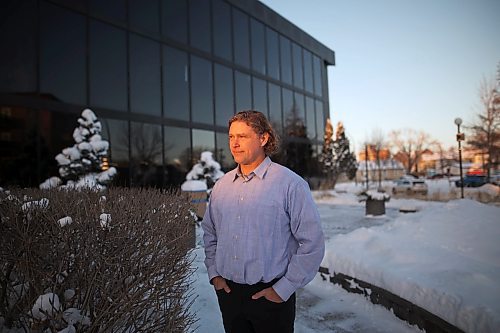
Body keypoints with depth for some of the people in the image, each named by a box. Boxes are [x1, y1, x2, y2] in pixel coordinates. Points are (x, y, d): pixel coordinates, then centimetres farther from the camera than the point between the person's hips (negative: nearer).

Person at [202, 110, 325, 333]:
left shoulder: (290, 184, -12)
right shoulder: (221, 186, 4)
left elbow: (312, 243, -13)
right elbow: (209, 233, 14)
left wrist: (284, 289, -12)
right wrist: (213, 273, 5)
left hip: (271, 294, -4)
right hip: (227, 292, 5)